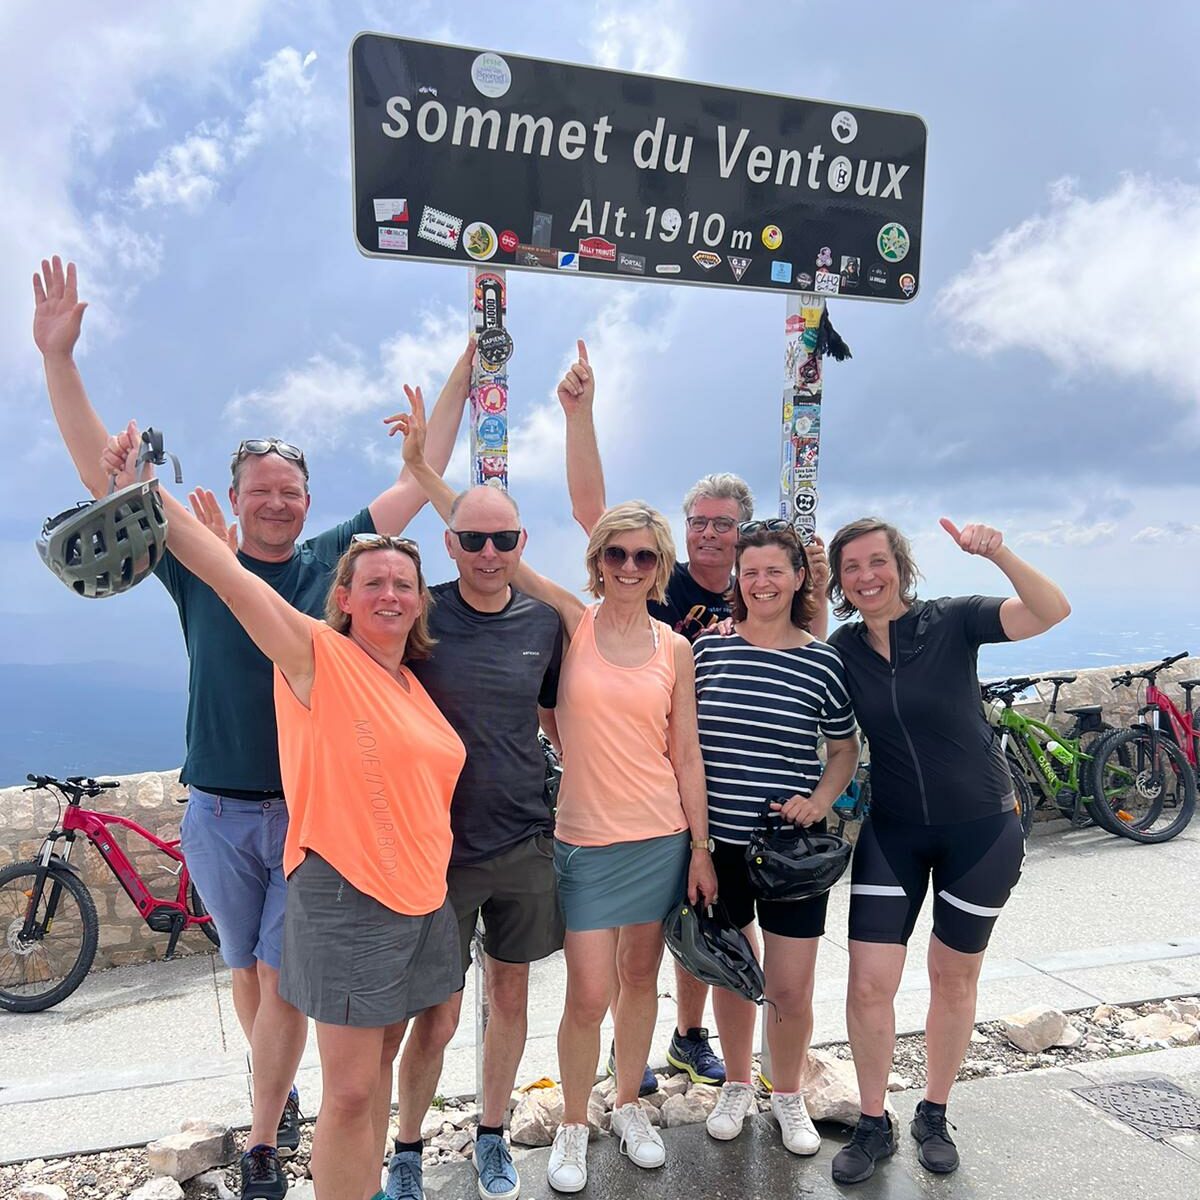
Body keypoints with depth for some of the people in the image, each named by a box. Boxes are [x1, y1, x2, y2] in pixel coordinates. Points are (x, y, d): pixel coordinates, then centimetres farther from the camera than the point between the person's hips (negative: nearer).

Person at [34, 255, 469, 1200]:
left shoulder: (334, 559, -2)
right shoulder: (199, 565, -2)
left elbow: (421, 480, 1)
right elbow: (102, 473, -3)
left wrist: (466, 371, 1)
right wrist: (59, 357, -8)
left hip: (316, 810, -1)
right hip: (221, 811, 1)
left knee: (284, 979, 3)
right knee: (248, 973, 17)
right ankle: (281, 1092, 41)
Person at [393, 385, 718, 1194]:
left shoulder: (674, 649, 1)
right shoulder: (572, 623, -5)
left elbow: (686, 755, 4)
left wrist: (701, 846, 4)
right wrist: (422, 464, -17)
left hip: (663, 837, 2)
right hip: (587, 839, -2)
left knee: (641, 978, 15)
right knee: (589, 996, 2)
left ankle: (629, 1104, 39)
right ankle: (574, 1126, 28)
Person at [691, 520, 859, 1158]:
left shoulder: (823, 663, -4)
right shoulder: (706, 648, -2)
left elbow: (844, 749, 9)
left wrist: (821, 800, -9)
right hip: (717, 842, 1)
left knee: (790, 989, 6)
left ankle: (787, 1095, 34)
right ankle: (736, 1085, 41)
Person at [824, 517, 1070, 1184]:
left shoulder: (951, 622, -13)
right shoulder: (842, 650, -4)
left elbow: (1052, 611, -24)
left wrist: (998, 553, -39)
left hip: (981, 828, -2)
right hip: (893, 832, 2)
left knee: (955, 979, 13)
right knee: (869, 984, -2)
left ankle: (934, 1117, 36)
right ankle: (874, 1126, 22)